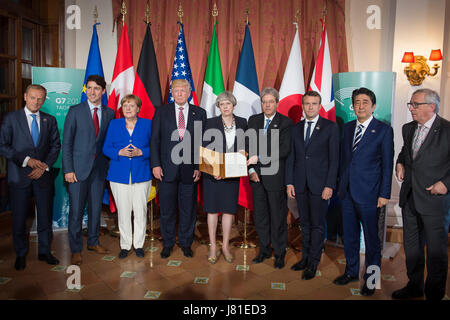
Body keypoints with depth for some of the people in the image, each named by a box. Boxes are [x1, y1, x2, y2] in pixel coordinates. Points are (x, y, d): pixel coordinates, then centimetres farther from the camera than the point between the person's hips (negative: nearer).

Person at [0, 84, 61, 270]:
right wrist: (26, 160, -14)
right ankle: (20, 255, 25)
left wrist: (45, 165, -7)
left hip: (43, 175, 2)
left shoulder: (50, 120, 8)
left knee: (45, 216, 8)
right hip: (19, 176, -2)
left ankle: (44, 251, 24)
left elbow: (56, 145, 7)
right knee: (19, 218, 7)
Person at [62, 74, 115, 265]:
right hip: (78, 168, -3)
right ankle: (76, 250, 16)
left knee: (96, 207, 13)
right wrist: (68, 169, -9)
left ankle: (93, 242, 30)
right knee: (76, 210, 1)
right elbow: (66, 142, -3)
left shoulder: (109, 113, 7)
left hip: (99, 169, 3)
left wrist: (109, 164, 1)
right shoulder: (75, 111, -1)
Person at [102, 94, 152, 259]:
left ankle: (139, 244, 20)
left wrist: (140, 152, -14)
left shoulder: (147, 124, 5)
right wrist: (120, 152, -12)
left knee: (140, 211, 4)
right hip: (119, 176, 1)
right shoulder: (114, 124, 9)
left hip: (141, 175, -1)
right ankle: (125, 245, 21)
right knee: (123, 212, 6)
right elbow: (106, 148, 7)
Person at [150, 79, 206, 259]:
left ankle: (186, 243, 28)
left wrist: (199, 166, -5)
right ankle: (168, 244, 28)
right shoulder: (161, 112, 5)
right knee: (167, 209, 10)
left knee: (188, 208, 10)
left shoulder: (199, 113, 5)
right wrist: (155, 164, -6)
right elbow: (154, 140, 3)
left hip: (190, 169, 0)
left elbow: (203, 141, 2)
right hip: (167, 169, 0)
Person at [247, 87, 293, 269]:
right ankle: (264, 250, 30)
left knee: (278, 218, 6)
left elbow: (285, 150, -15)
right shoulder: (253, 120, 9)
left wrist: (259, 158, -19)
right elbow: (248, 146, 7)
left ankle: (279, 254, 22)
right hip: (257, 177, 4)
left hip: (276, 177, -4)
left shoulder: (286, 122, -5)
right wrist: (251, 169, -4)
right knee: (260, 216, 14)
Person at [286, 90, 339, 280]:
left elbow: (334, 158, -5)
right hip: (300, 184, 4)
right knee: (304, 223, 13)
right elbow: (291, 157, 10)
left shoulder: (331, 127, -2)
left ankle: (313, 263, 15)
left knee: (317, 225, 3)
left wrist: (329, 185, -12)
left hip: (319, 184, -4)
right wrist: (289, 182, 3)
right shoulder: (296, 129, 10)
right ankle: (305, 257, 27)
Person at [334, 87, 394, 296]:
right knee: (349, 235, 15)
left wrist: (384, 194, -9)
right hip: (347, 192, 5)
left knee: (371, 238, 7)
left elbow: (387, 164, -6)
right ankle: (351, 272, 33)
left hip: (369, 193, -5)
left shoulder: (384, 130, -4)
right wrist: (341, 183, 11)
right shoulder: (347, 128, 10)